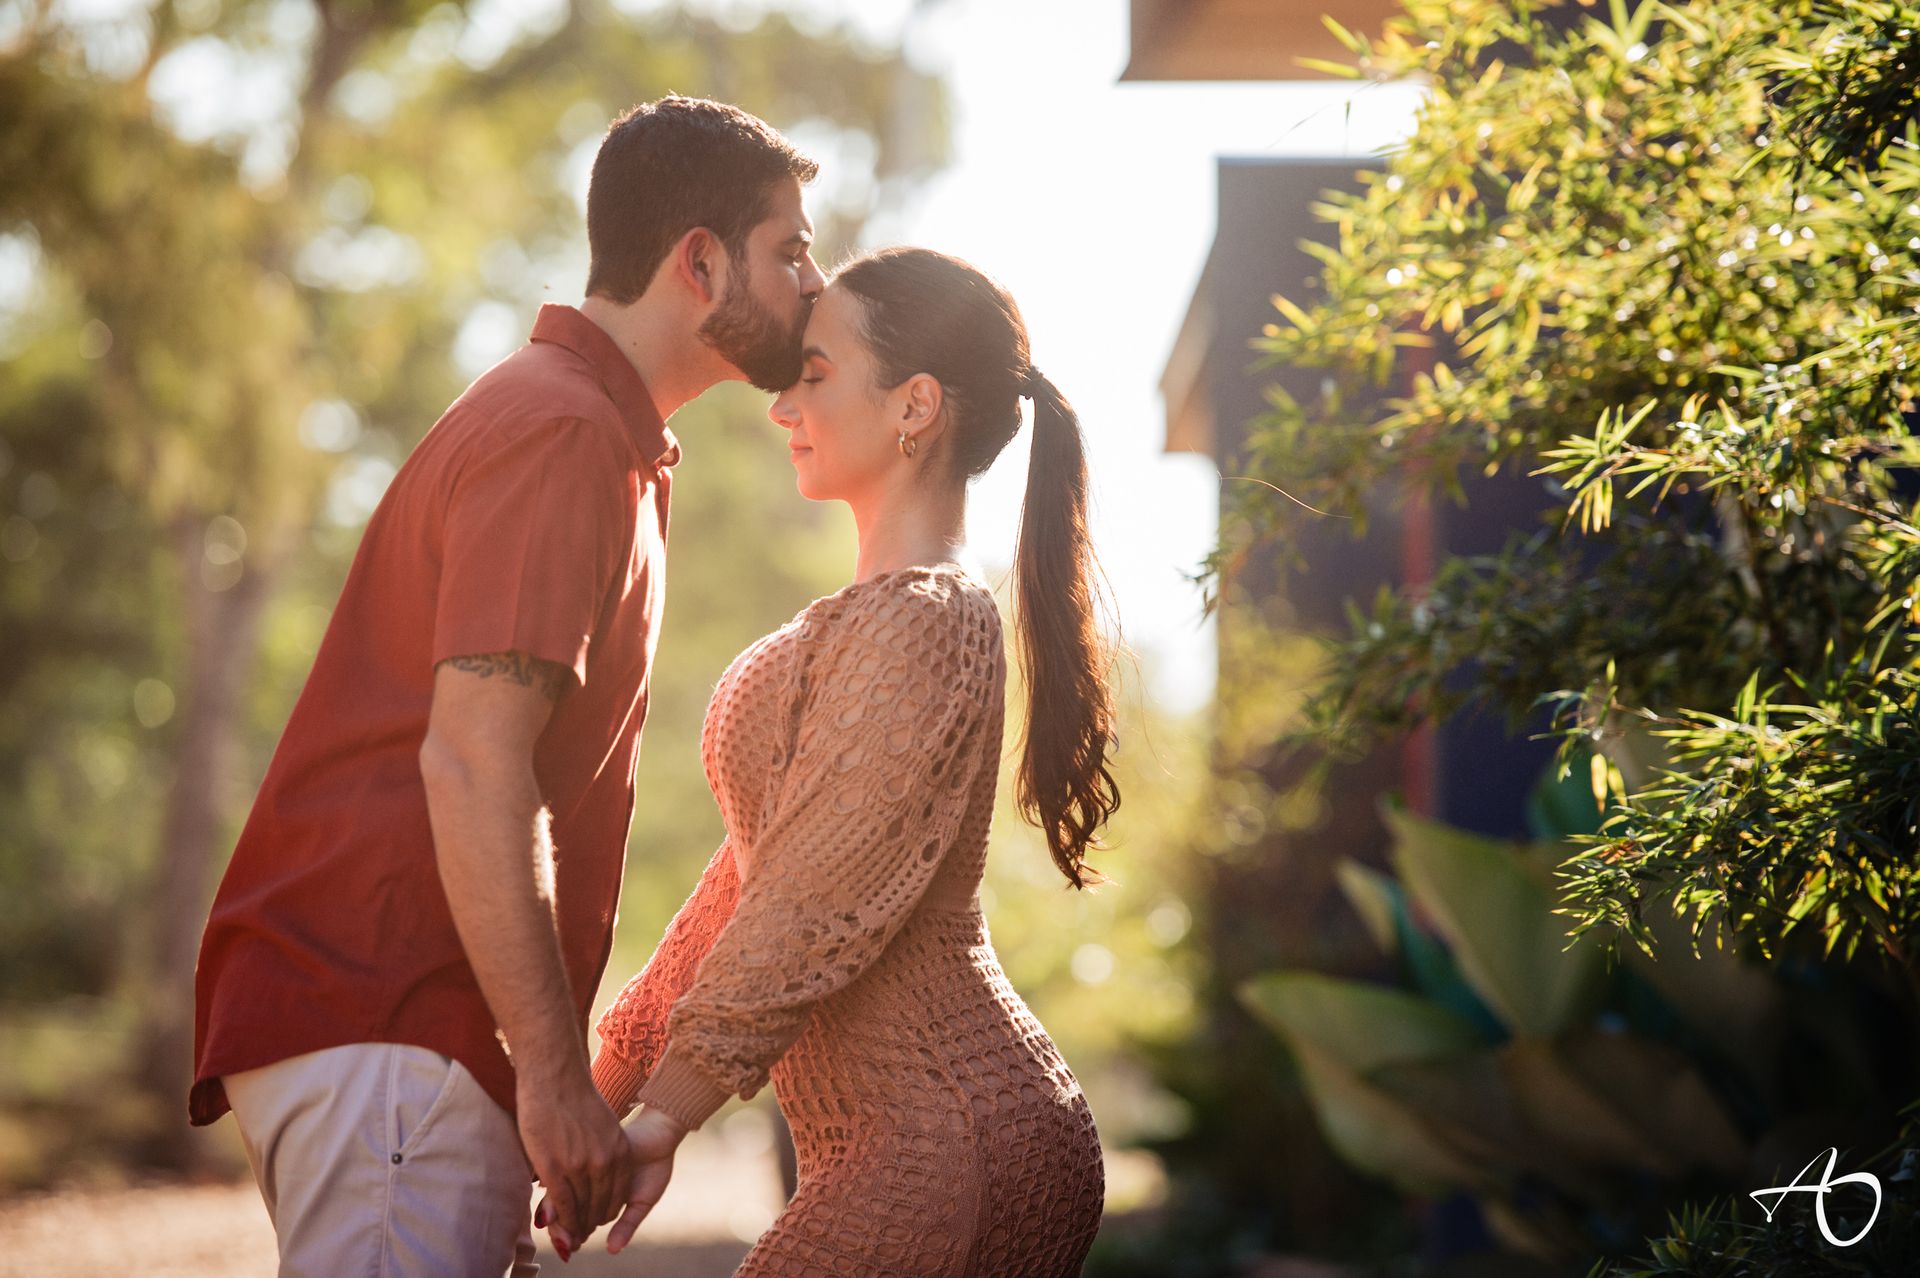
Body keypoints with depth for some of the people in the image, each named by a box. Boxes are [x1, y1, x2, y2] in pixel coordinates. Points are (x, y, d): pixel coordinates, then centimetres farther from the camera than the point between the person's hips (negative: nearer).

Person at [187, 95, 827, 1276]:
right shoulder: (563, 432, -11)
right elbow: (470, 760, -20)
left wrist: (551, 1063, 22)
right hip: (382, 1037, -10)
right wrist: (555, 1077, -21)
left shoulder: (596, 432, 23)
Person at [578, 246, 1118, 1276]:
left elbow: (812, 915, -19)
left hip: (950, 1150, -10)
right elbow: (760, 876, 21)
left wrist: (654, 1126, -19)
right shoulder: (861, 623, 19)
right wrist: (604, 1081, 21)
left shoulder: (921, 625, -14)